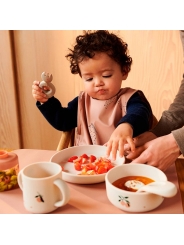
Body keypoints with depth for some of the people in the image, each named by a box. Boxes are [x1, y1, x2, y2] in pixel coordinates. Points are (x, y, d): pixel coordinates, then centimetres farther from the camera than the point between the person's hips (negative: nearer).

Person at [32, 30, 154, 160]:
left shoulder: (130, 99, -7)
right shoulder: (82, 101, 11)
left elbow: (140, 115, -28)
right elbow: (62, 121, 19)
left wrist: (126, 126, -50)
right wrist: (46, 100, 4)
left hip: (119, 162, -3)